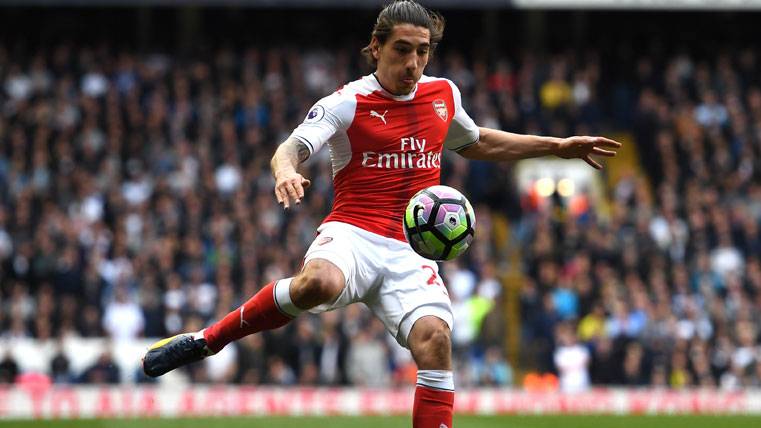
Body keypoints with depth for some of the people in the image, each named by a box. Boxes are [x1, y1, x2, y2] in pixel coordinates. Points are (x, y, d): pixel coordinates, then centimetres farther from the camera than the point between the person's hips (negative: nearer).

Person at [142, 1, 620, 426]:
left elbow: (478, 143, 33)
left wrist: (557, 146, 31)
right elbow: (292, 148, -13)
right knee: (319, 283, -39)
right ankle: (207, 340, -19)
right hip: (352, 234, -4)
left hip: (411, 252, 4)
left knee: (435, 338, -24)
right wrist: (286, 170, -38)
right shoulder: (348, 103, -2)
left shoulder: (445, 95, 14)